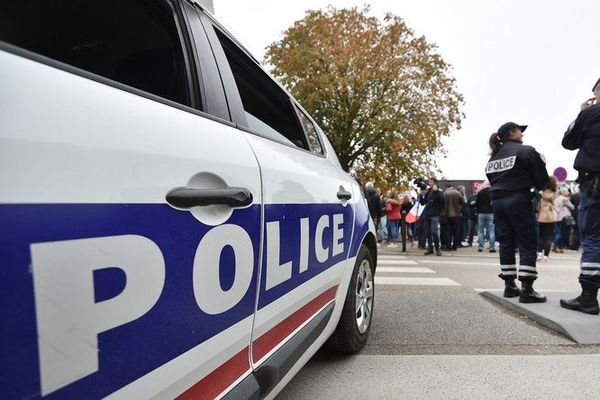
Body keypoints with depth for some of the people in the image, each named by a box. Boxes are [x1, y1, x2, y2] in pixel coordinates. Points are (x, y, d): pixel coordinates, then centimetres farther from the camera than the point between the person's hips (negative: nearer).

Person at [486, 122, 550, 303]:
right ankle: (527, 289, -7)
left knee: (506, 243, 9)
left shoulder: (493, 157, 16)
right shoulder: (526, 151, -3)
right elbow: (541, 179, -1)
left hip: (497, 201, 7)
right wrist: (540, 186, 18)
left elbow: (491, 178, 12)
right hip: (518, 200, -6)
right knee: (528, 244, -3)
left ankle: (509, 286, 13)